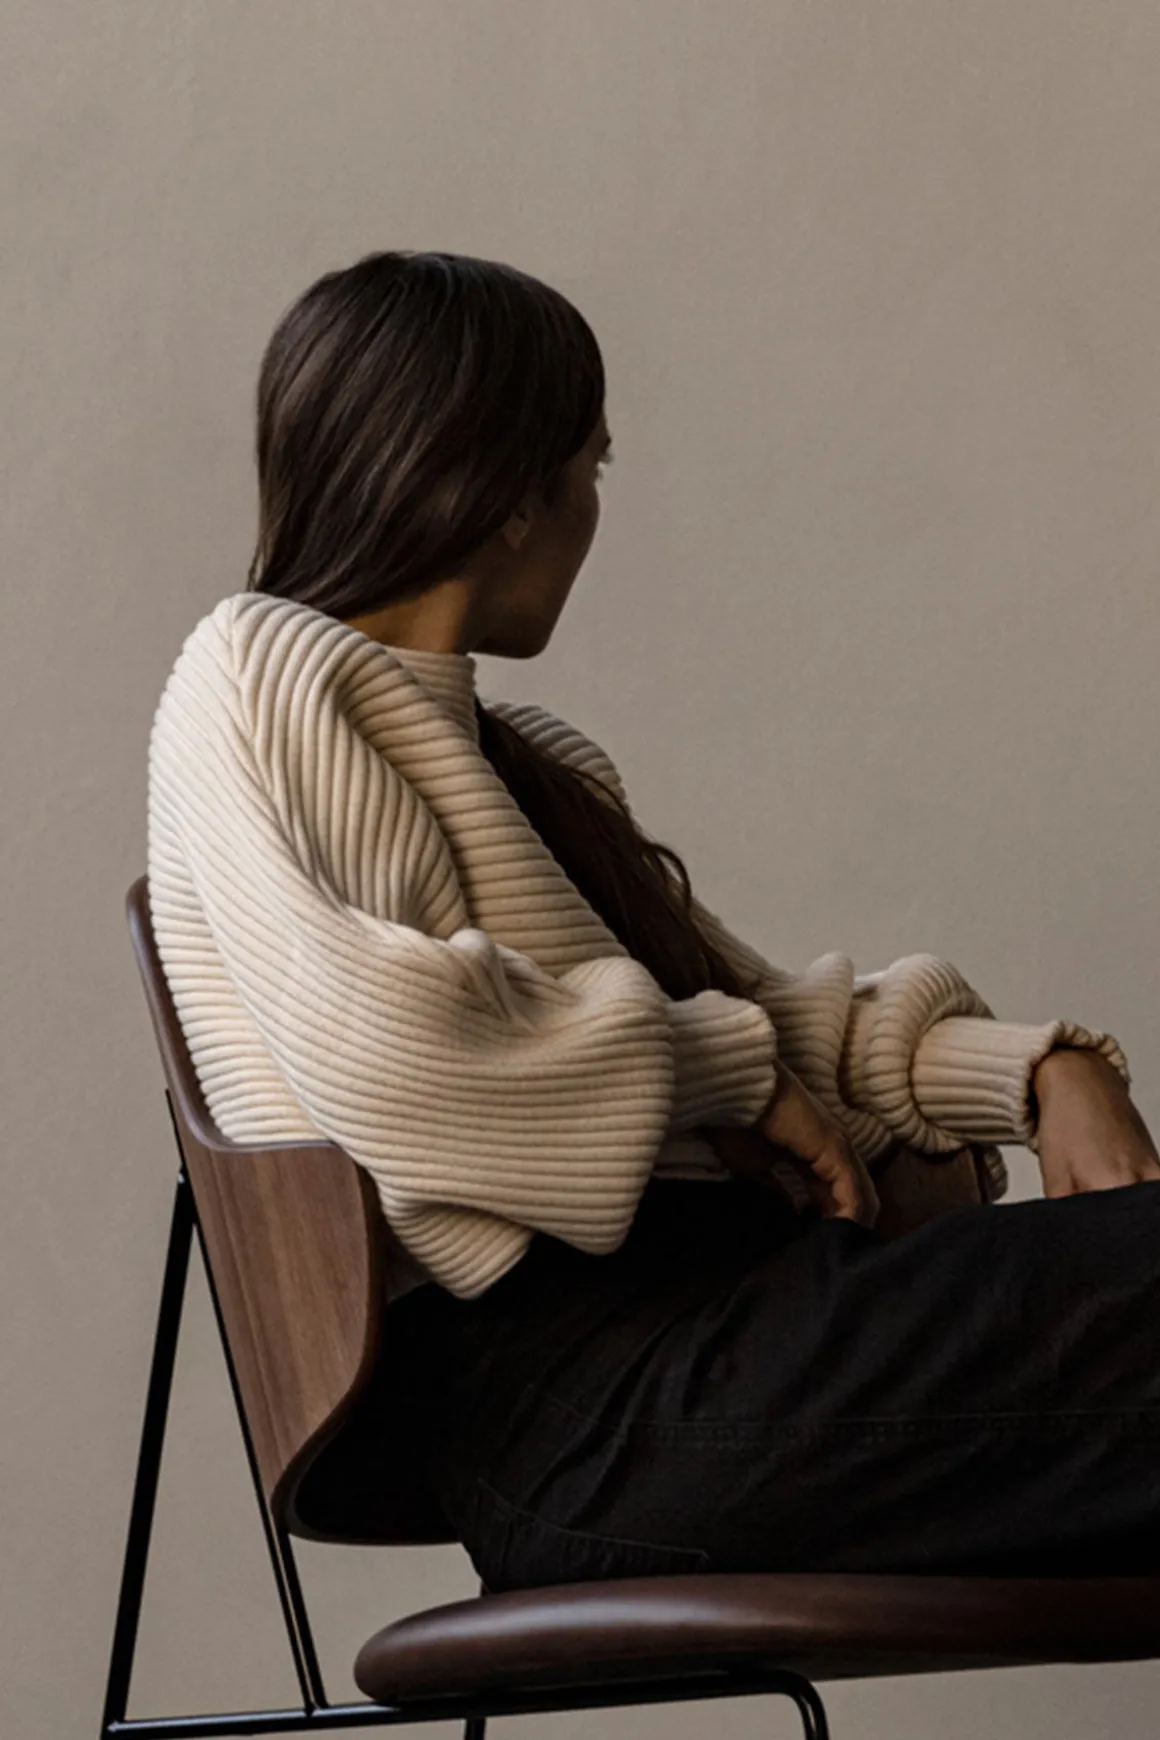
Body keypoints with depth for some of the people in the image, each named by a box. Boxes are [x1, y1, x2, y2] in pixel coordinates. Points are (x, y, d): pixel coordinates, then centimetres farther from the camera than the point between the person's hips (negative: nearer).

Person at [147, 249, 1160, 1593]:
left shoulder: (527, 759, 30)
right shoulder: (261, 673, 3)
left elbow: (772, 1014, 27)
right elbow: (363, 1023, -16)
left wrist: (1037, 1070, 8)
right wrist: (722, 1069, -5)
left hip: (712, 1299, 8)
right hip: (574, 1394, -8)